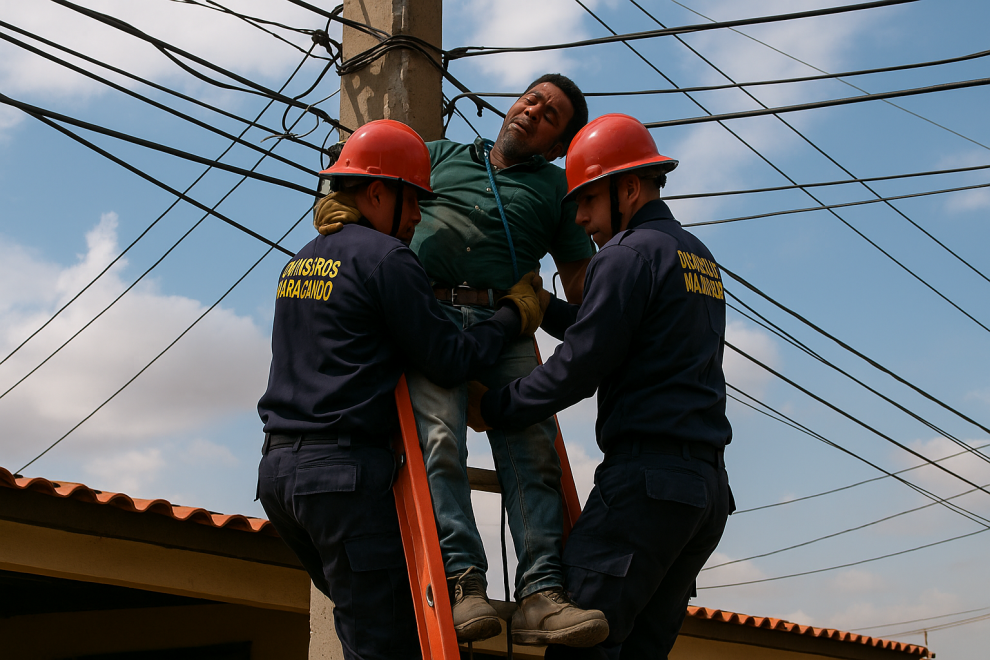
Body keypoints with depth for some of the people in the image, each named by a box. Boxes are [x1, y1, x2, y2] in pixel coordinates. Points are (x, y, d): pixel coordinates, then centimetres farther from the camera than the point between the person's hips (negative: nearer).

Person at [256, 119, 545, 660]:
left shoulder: (298, 262, 19)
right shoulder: (386, 257, -7)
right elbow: (450, 360, -9)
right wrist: (514, 316, 6)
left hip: (278, 468, 9)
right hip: (346, 472, -9)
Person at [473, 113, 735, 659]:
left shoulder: (628, 254, -6)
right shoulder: (700, 257, 22)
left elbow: (579, 367, -11)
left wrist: (494, 408, 0)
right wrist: (542, 307, 27)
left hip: (646, 476, -9)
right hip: (710, 486, 9)